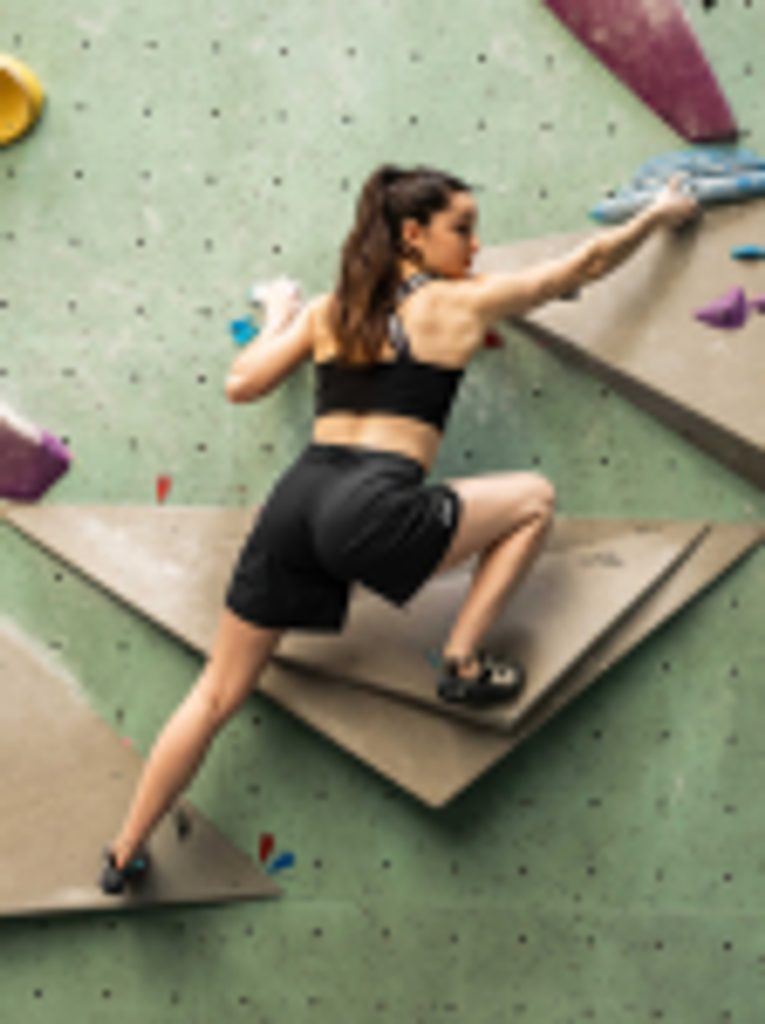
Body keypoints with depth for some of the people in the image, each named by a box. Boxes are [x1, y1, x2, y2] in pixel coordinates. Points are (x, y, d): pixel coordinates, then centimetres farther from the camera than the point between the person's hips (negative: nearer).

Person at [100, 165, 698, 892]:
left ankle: (122, 856, 22)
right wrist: (660, 215, 33)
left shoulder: (330, 309, 17)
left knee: (217, 695, 15)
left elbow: (241, 385, 18)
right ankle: (463, 665, 14)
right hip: (372, 512, -5)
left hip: (298, 499, 6)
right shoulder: (461, 303, 7)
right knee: (534, 499, 14)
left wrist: (277, 316, 35)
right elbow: (584, 265, 18)